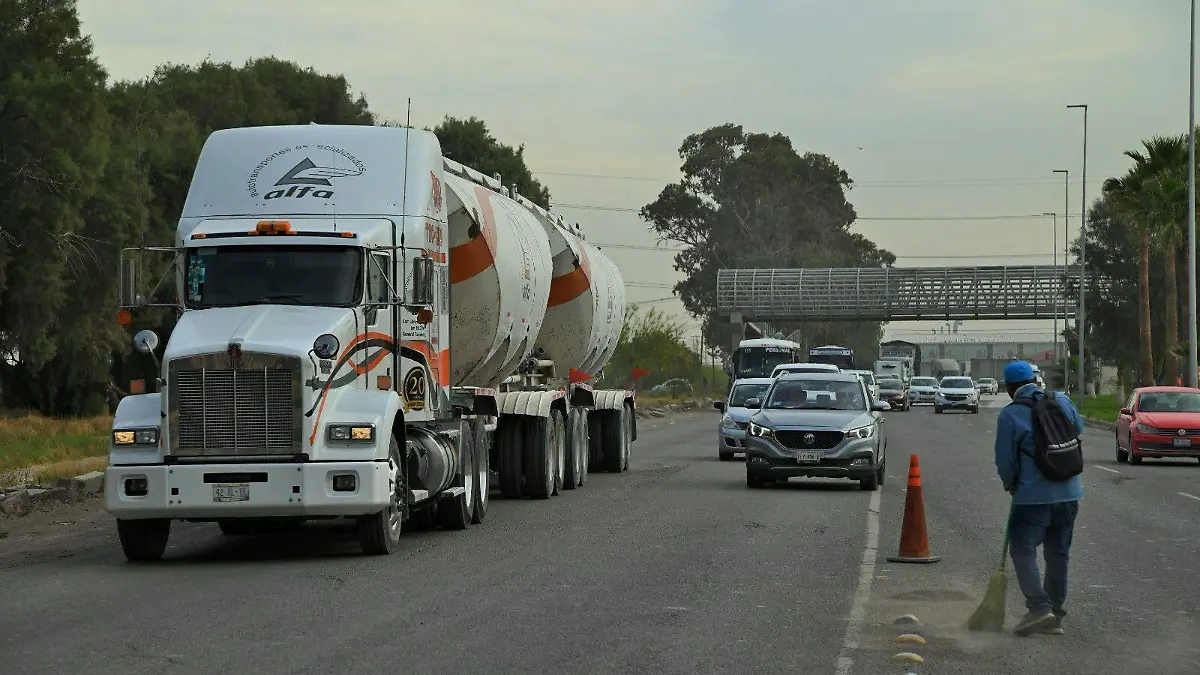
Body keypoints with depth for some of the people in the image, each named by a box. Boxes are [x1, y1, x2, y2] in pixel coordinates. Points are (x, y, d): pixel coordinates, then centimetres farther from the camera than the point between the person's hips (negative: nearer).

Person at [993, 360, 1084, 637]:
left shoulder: (1010, 414, -10)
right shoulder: (1062, 401, 4)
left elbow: (1005, 461, -4)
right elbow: (1078, 428, 23)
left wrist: (1010, 485, 14)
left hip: (1034, 496, -6)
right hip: (1069, 493, 6)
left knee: (1022, 549, 1)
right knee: (1058, 553, 13)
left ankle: (1039, 607, -14)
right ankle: (1055, 616, 17)